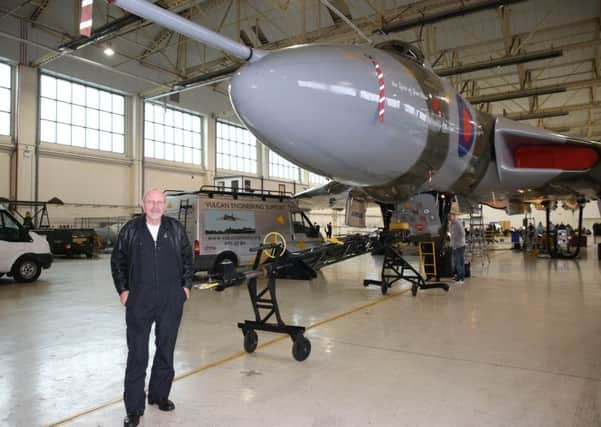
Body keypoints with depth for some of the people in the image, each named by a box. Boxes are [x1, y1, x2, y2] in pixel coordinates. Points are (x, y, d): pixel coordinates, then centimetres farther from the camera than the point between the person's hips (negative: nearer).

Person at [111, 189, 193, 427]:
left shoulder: (176, 229, 3)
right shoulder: (131, 230, 1)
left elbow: (187, 257, 11)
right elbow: (117, 260, 8)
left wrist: (186, 285, 6)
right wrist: (122, 289, 2)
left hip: (171, 300, 2)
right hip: (139, 300, -1)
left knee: (166, 349, 14)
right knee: (137, 353, 2)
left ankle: (159, 394, 32)